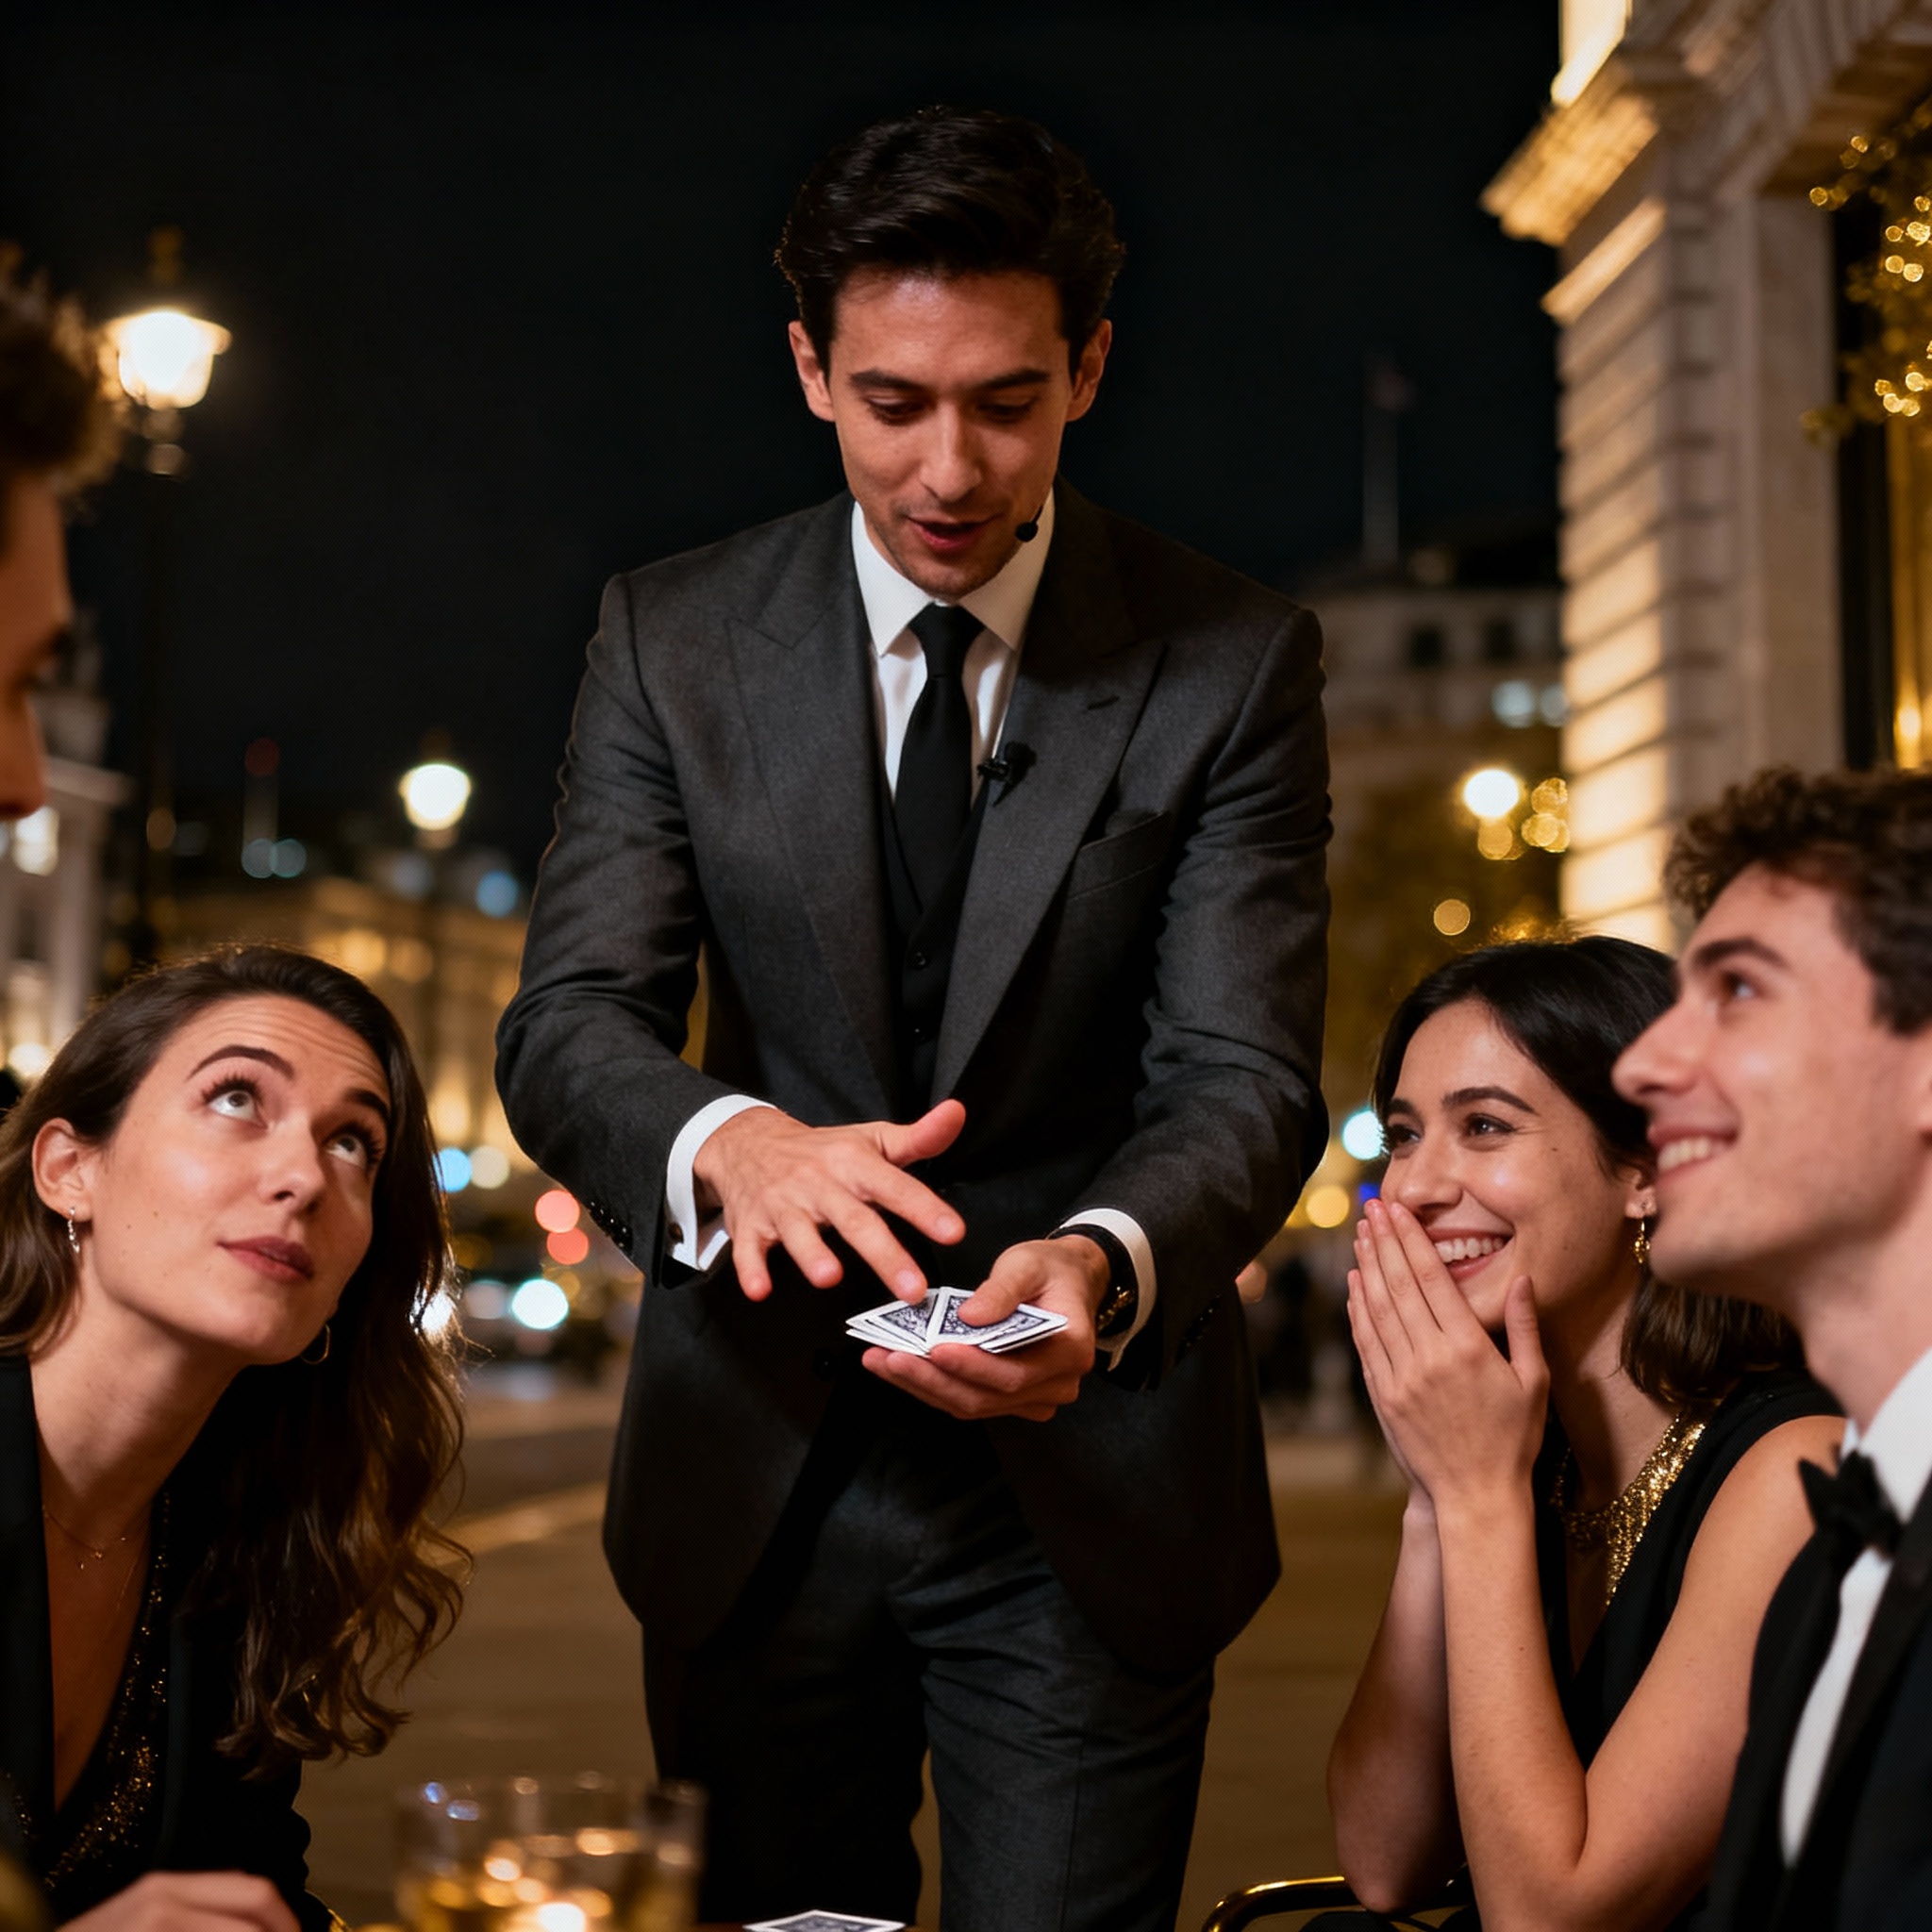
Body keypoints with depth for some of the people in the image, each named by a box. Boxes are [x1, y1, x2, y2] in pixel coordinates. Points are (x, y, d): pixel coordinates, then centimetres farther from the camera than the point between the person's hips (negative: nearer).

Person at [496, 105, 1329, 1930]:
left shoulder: (1231, 662, -5)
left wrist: (1097, 1263, -34)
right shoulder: (674, 637, -1)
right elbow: (566, 1023, -8)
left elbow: (1244, 1077, -11)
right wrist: (731, 1142, -32)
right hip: (754, 1480, 2)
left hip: (1088, 1497, -1)